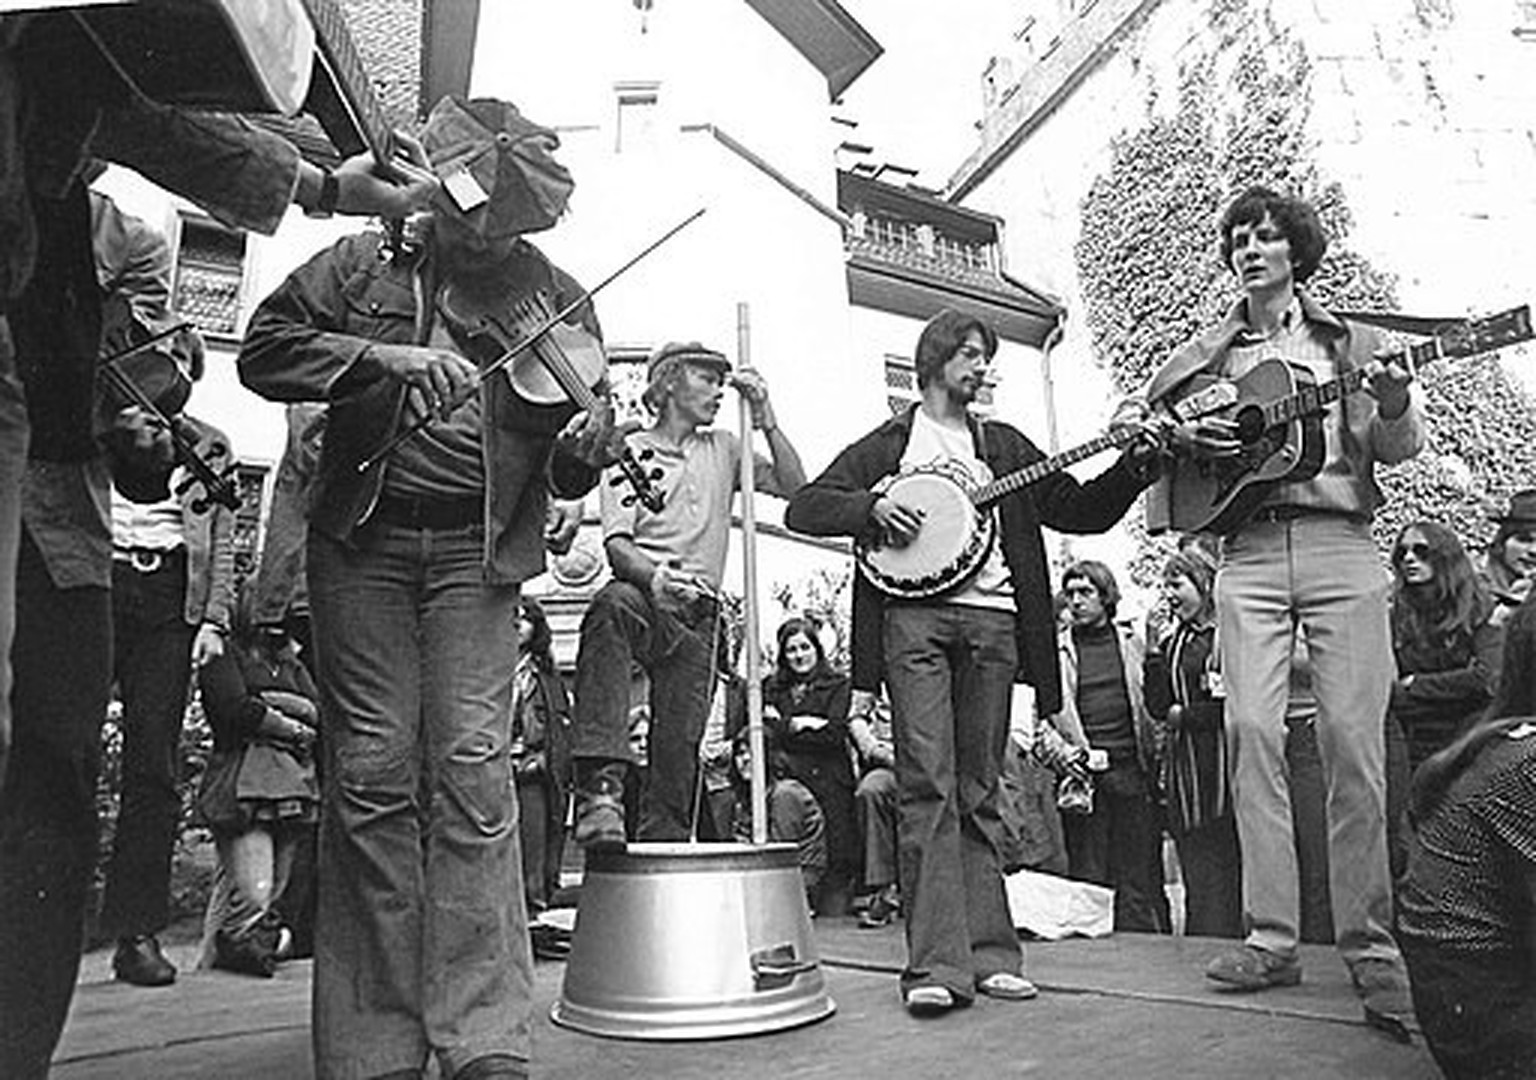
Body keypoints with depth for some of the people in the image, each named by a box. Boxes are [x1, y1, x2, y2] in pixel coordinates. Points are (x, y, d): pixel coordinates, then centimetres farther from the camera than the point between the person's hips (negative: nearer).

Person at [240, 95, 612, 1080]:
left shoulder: (555, 296, 10)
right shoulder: (364, 264, 9)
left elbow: (569, 478, 9)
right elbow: (264, 348, 2)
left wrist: (587, 444, -16)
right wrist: (383, 357, -13)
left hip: (477, 552, 0)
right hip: (364, 538, 0)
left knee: (473, 768, -10)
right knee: (372, 771, -1)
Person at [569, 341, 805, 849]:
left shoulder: (723, 449, 18)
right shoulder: (629, 450, 6)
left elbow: (795, 487, 7)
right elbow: (616, 543, -6)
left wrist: (765, 420, -3)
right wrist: (652, 576, -28)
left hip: (700, 615, 4)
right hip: (645, 597, -4)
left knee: (680, 745, -1)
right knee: (612, 605, -38)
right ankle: (600, 785, -43)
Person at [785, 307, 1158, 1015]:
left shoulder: (1003, 445, 24)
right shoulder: (888, 443, 16)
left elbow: (1082, 511, 20)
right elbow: (803, 508, 8)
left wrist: (1134, 463, 6)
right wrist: (871, 508, -9)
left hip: (993, 621, 3)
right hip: (913, 616, -3)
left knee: (978, 792, 4)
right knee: (928, 787, -10)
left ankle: (990, 955, 8)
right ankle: (937, 964, -9)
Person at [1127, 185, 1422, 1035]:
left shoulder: (1347, 343, 15)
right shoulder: (1209, 355, 18)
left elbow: (1399, 450, 8)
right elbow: (1133, 418, 18)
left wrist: (1394, 405, -14)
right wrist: (1183, 437, -3)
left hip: (1341, 547, -1)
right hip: (1248, 555, 1)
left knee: (1353, 741, -8)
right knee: (1252, 728, -9)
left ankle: (1371, 949, 1)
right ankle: (1271, 939, -2)